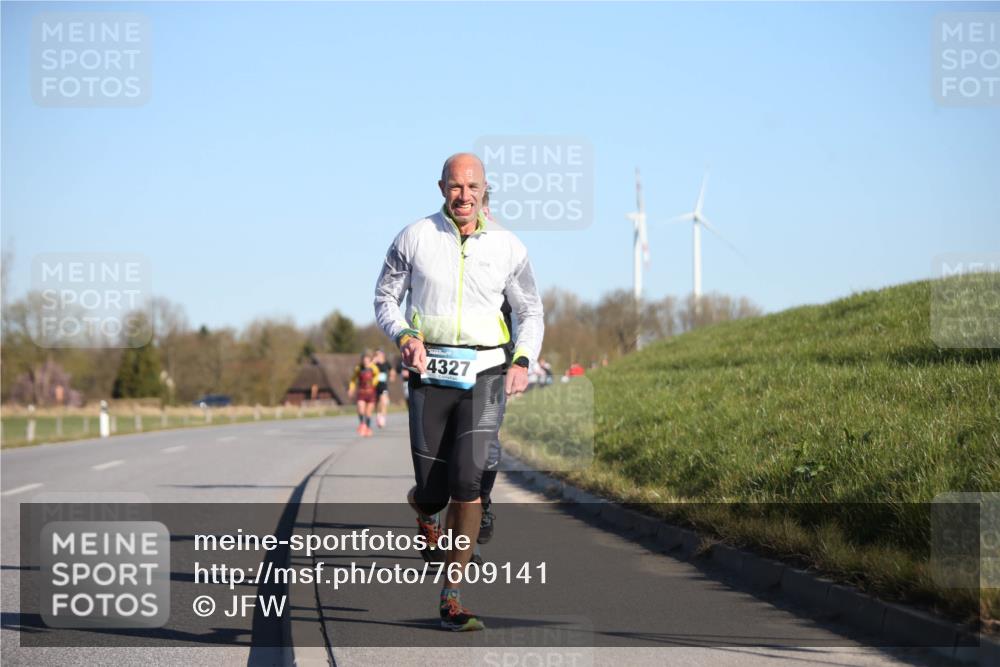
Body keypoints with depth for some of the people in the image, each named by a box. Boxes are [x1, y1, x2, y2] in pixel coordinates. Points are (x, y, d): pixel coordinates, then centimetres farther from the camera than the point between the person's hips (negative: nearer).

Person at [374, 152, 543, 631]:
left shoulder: (507, 247, 5)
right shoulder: (414, 238, 2)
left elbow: (530, 311, 15)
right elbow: (385, 298, 9)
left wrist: (523, 360, -2)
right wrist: (405, 336, -11)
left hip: (484, 374, 0)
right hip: (430, 373, 0)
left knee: (468, 481, -15)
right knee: (434, 491, -2)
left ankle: (452, 598, -7)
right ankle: (421, 506, 40)